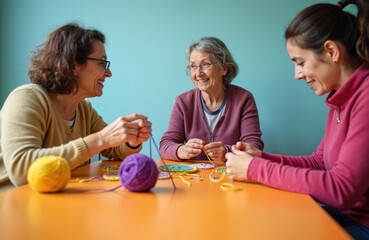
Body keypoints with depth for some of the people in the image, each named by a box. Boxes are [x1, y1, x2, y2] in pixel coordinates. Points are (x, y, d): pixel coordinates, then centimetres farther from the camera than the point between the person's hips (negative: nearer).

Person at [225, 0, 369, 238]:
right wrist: (261, 158, -3)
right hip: (345, 214, 7)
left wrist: (255, 169, -18)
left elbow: (342, 188, -26)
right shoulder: (342, 97, 7)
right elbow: (319, 162, 11)